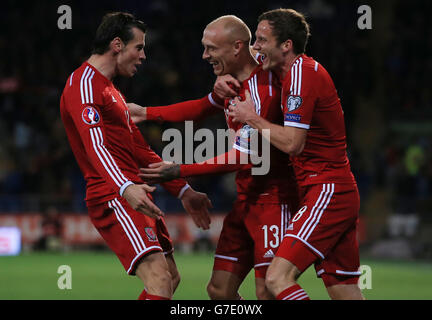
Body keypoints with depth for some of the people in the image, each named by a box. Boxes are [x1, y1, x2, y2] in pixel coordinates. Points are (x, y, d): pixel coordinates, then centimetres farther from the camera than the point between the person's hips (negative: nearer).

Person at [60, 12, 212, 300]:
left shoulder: (111, 90, 25)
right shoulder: (85, 83, -9)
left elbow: (140, 151, 28)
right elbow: (95, 145, -24)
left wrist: (183, 191, 26)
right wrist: (125, 188, -39)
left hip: (134, 197, 11)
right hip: (113, 200, -11)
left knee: (171, 278, 12)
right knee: (160, 282, -23)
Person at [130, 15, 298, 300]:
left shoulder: (262, 92, -22)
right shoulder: (234, 80, 8)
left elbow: (243, 157, -22)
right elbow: (204, 107, 28)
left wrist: (181, 171, -19)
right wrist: (147, 113, 24)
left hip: (273, 199, -9)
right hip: (247, 199, 9)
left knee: (267, 292, -16)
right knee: (220, 290, 5)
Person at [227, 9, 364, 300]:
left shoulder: (302, 73, -14)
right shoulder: (303, 69, 15)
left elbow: (292, 143, -19)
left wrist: (252, 118, -6)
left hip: (327, 191, -10)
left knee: (278, 278, -19)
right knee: (344, 293, 8)